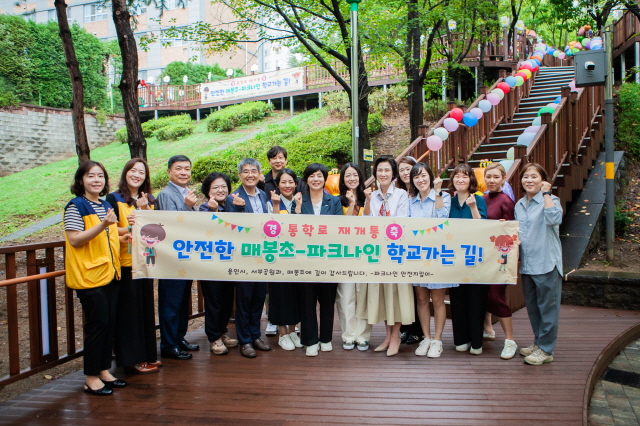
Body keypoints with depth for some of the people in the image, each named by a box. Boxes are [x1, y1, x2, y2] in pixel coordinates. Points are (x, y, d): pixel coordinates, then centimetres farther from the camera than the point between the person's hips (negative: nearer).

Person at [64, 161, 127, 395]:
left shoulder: (106, 206, 15)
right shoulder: (75, 206, -8)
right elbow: (74, 240, -17)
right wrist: (102, 225, -26)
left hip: (110, 273, 7)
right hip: (89, 275, -7)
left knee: (110, 323, 9)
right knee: (97, 324, -4)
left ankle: (104, 370, 21)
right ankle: (91, 378, 7)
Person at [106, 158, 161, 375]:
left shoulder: (148, 201, 15)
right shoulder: (114, 199, -2)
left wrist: (146, 210, -9)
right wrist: (128, 228, -25)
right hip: (125, 263, -6)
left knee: (146, 308, 11)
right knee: (129, 310, -2)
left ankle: (147, 354, 22)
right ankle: (132, 359, 7)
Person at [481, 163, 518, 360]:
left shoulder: (505, 201, -10)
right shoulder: (482, 199, 8)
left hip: (499, 254, -7)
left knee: (496, 295, -6)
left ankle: (510, 341, 5)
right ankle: (487, 329, 36)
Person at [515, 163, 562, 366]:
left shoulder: (551, 200, -7)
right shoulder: (519, 205, 13)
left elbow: (554, 219, -29)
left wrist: (546, 193, -21)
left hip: (546, 263, -7)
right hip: (526, 264, 7)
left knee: (547, 307, 2)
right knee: (532, 307, 16)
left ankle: (546, 350, 10)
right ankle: (538, 343, 30)